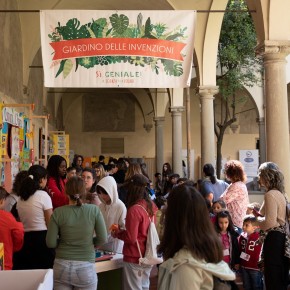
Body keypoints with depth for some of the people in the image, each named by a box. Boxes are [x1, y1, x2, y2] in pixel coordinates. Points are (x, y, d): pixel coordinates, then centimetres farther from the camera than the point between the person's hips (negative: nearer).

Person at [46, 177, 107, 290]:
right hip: (86, 268, 0)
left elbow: (50, 243, -6)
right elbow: (102, 239, -4)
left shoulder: (58, 212, -8)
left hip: (62, 266, 0)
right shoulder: (94, 210, -7)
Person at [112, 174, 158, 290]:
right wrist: (122, 231, 13)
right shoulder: (152, 206, 1)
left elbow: (131, 238, -19)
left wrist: (117, 233, -2)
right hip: (147, 256, 7)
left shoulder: (134, 209, -21)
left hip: (134, 258, -7)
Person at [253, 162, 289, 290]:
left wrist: (257, 218, -5)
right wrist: (257, 213, 14)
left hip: (273, 240, -10)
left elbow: (269, 222, -23)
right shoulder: (279, 193, 14)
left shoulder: (270, 194, -15)